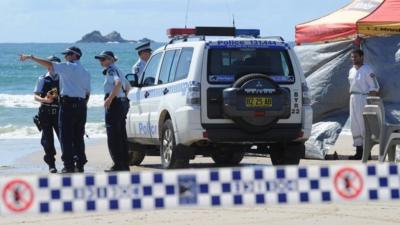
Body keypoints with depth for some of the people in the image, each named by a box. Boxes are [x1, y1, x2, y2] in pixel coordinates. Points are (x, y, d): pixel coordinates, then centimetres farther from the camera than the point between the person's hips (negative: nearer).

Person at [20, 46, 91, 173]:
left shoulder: (68, 67, -4)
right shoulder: (85, 73, 17)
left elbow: (49, 64, -10)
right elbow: (88, 92, 17)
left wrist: (30, 57, -5)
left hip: (68, 104, -7)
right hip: (81, 105, 7)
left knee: (66, 136, -5)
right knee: (78, 137, 11)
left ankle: (69, 165, -9)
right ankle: (80, 165, 10)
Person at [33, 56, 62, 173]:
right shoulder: (42, 79, 6)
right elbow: (36, 96, 1)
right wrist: (45, 99, -18)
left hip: (59, 112, 1)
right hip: (46, 112, -1)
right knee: (47, 139, 0)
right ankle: (51, 164, 7)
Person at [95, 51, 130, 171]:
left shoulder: (111, 70, -11)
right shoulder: (117, 70, 18)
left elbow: (118, 83, -29)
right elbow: (127, 86, 29)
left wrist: (109, 99, -28)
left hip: (114, 104, -10)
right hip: (123, 102, 10)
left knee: (113, 136, -7)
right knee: (121, 136, 13)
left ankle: (118, 165, -9)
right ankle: (125, 164, 16)